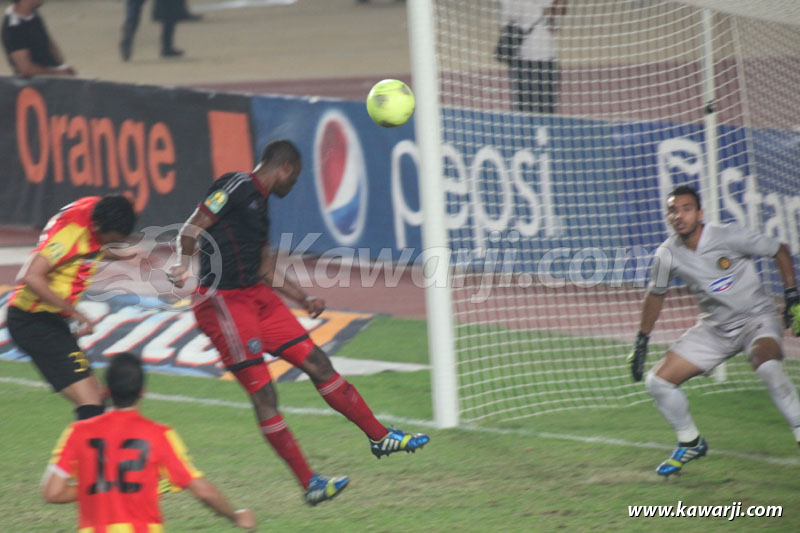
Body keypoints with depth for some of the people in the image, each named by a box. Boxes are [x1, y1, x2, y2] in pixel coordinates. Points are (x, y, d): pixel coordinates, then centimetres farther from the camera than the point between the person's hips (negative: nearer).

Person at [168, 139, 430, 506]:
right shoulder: (238, 187, -11)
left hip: (257, 297, 10)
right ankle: (309, 484, -7)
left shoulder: (259, 203, 18)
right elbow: (191, 228, -17)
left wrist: (304, 300, 25)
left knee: (317, 363, 10)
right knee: (262, 392, -8)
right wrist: (183, 264, -25)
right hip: (222, 302, -10)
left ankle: (380, 437, 20)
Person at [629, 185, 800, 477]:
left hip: (757, 318, -5)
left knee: (767, 365, -37)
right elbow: (656, 294, 11)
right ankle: (691, 443, 20)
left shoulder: (729, 237, -20)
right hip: (715, 328, 5)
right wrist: (641, 342, 13)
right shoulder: (667, 255, -9)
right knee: (658, 381, -4)